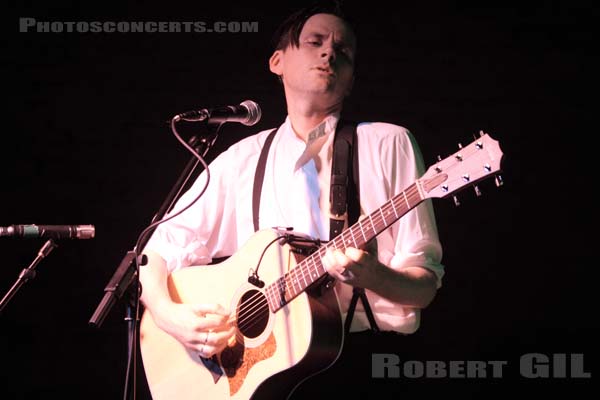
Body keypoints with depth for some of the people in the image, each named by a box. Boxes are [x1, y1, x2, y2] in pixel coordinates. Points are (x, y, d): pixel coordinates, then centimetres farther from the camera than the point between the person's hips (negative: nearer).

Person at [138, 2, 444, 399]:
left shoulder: (388, 144, 5)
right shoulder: (241, 160, 13)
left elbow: (424, 284, 2)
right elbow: (161, 249, 12)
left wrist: (372, 276, -19)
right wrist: (168, 314, -8)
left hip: (371, 360, -2)